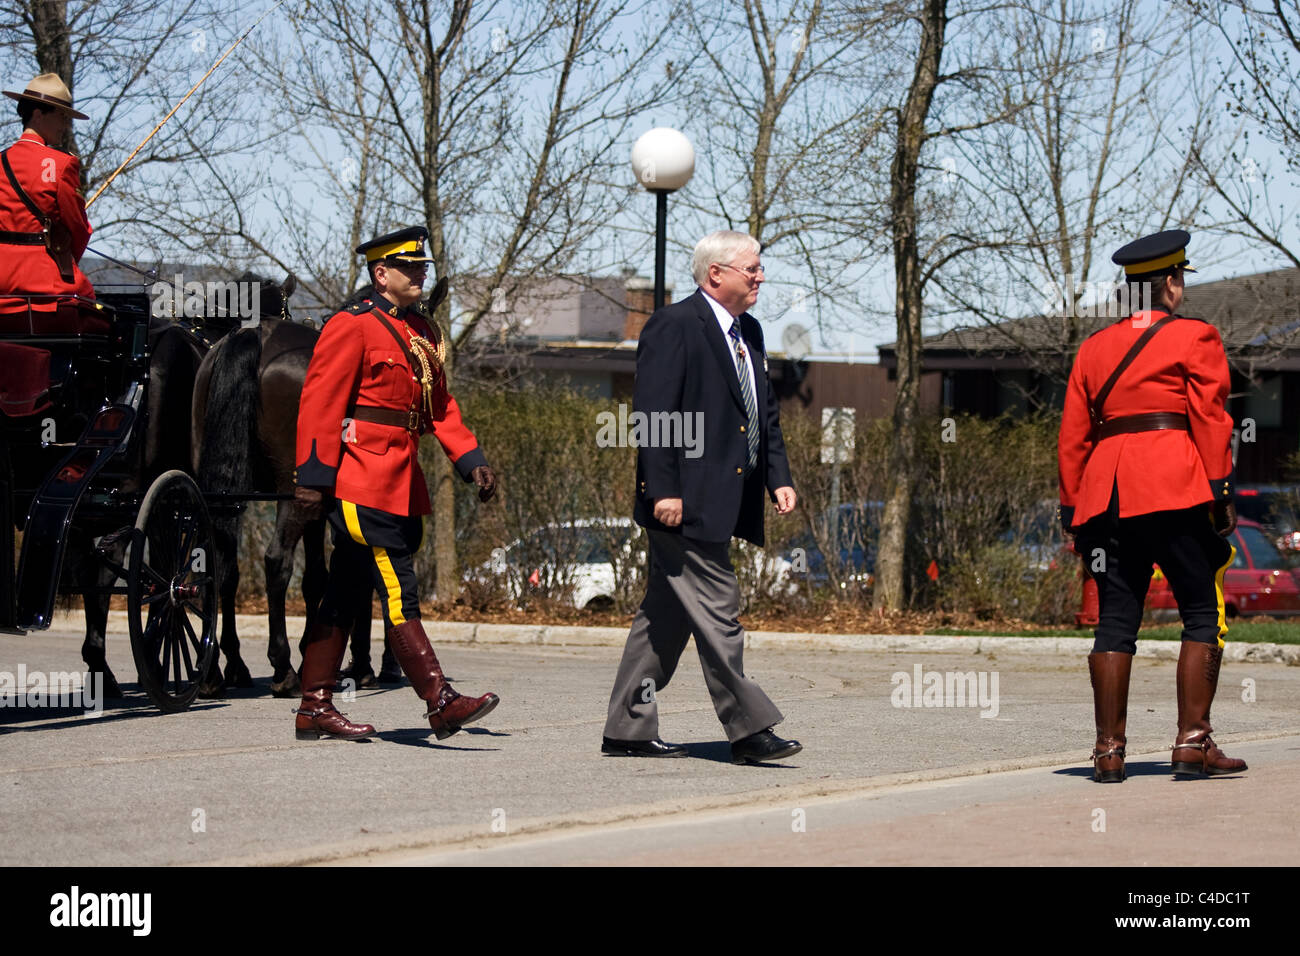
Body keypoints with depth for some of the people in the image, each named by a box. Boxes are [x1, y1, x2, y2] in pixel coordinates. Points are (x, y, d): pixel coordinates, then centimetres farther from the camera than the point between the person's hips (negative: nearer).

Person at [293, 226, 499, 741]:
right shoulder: (351, 326, -9)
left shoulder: (422, 331, 17)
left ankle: (315, 707, 15)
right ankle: (441, 702, -15)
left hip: (400, 483, 9)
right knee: (398, 595, -11)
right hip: (361, 483, -9)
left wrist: (471, 461, 8)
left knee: (346, 597, 11)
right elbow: (320, 404, -13)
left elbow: (440, 404, 20)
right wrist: (313, 479, -17)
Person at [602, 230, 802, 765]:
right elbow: (654, 414, -15)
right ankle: (748, 730, -4)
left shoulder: (749, 333, 18)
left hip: (725, 500, 9)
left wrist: (778, 478, 10)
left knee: (668, 615, 11)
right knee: (718, 613, -8)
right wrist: (663, 490, -21)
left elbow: (765, 416, 23)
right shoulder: (674, 327, -10)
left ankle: (629, 730, 16)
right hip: (685, 502, -9)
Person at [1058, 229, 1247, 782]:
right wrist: (1220, 492, -5)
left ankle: (1109, 751, -2)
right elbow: (1210, 419, -5)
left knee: (1116, 620, 4)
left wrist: (1074, 513, 17)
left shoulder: (1094, 348, 17)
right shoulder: (1195, 337, 4)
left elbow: (1072, 438, 15)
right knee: (1204, 613, 1)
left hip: (1107, 493, 5)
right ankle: (1193, 742, -7)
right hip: (1175, 488, -5)